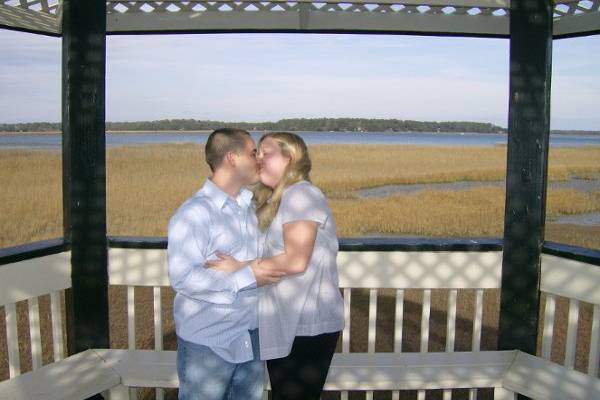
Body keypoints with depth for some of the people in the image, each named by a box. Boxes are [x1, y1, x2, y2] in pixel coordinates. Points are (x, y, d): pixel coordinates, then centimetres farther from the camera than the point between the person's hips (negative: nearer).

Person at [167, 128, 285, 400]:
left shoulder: (251, 206, 6)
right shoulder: (193, 213, -17)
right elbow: (182, 278, -25)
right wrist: (248, 277, -25)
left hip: (252, 337, 7)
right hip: (207, 342, -6)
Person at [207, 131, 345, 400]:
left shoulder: (301, 195, -13)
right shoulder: (274, 201, 15)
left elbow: (296, 261, -22)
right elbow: (271, 255, 10)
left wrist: (239, 268, -18)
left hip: (308, 327, -9)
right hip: (283, 326, 9)